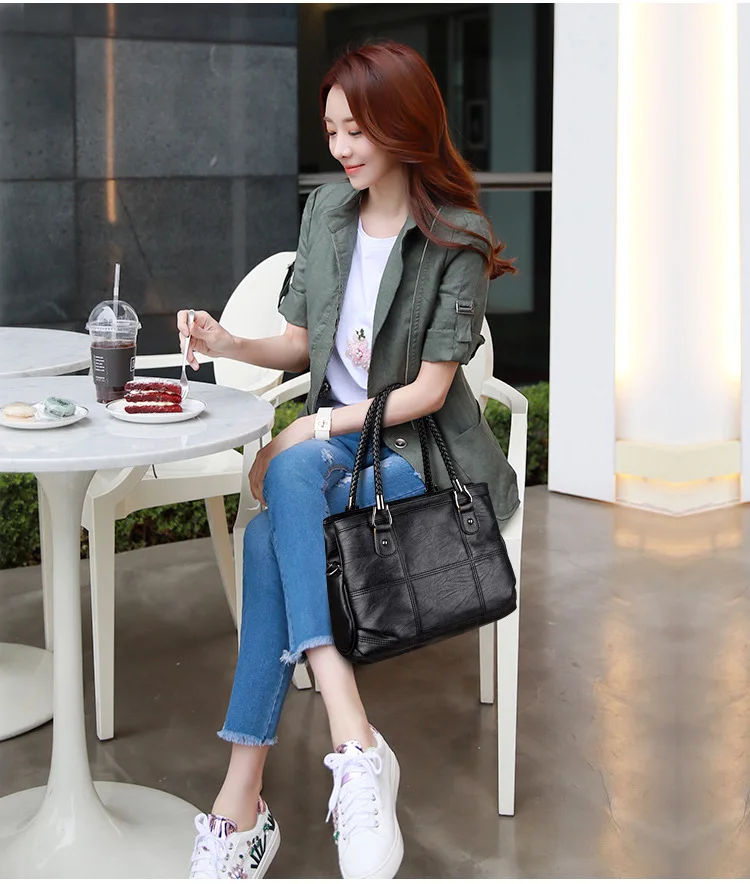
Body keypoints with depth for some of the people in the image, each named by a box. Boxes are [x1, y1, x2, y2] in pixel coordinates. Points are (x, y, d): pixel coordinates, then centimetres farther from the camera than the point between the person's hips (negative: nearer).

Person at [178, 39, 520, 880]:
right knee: (288, 480, -34)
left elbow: (429, 389, -12)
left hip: (418, 451, -5)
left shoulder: (459, 239, -9)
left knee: (269, 534, -32)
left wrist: (318, 428, -19)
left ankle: (243, 800, -31)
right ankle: (353, 739, -42)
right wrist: (232, 344, -6)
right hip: (331, 435, 5)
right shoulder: (326, 210, 9)